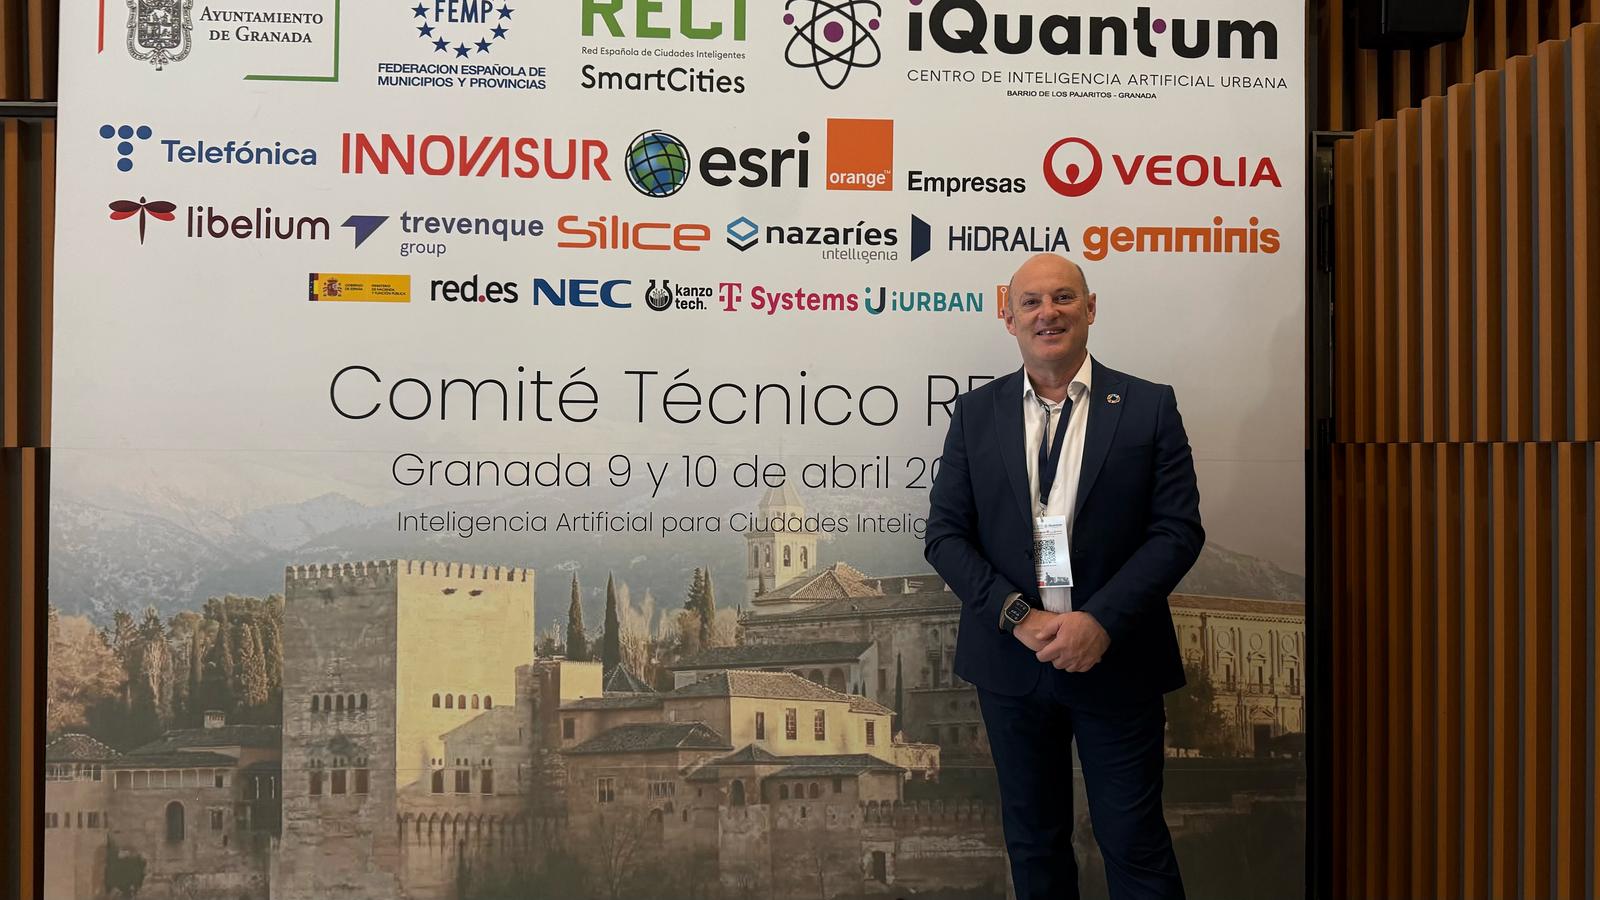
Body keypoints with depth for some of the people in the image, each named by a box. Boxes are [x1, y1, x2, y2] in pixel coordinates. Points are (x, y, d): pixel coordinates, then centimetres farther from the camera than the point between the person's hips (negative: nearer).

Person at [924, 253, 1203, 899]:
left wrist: (1101, 621, -17)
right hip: (1011, 661, 2)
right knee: (1033, 843, 16)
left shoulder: (1149, 407, -1)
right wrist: (1019, 617, -14)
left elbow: (1179, 530, -6)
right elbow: (945, 535, 0)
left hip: (1116, 661, -2)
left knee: (1133, 845, 6)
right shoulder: (975, 414, 4)